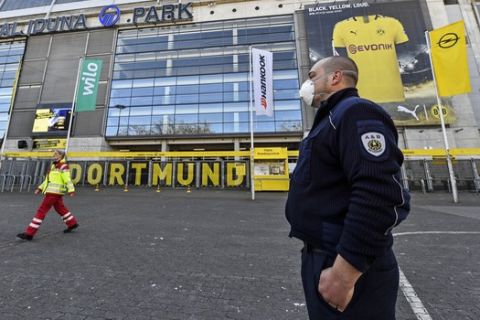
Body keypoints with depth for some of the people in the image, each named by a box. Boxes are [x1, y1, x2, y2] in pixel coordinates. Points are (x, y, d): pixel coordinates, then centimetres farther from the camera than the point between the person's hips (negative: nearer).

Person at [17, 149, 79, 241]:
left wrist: (71, 190, -29)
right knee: (61, 209, 17)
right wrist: (40, 188, 19)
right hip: (53, 192, 10)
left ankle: (29, 233, 2)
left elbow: (68, 179, -22)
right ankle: (72, 224, 28)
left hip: (54, 192, -10)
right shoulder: (54, 165, 16)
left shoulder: (63, 166, -13)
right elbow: (48, 179, 23)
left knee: (41, 211, -5)